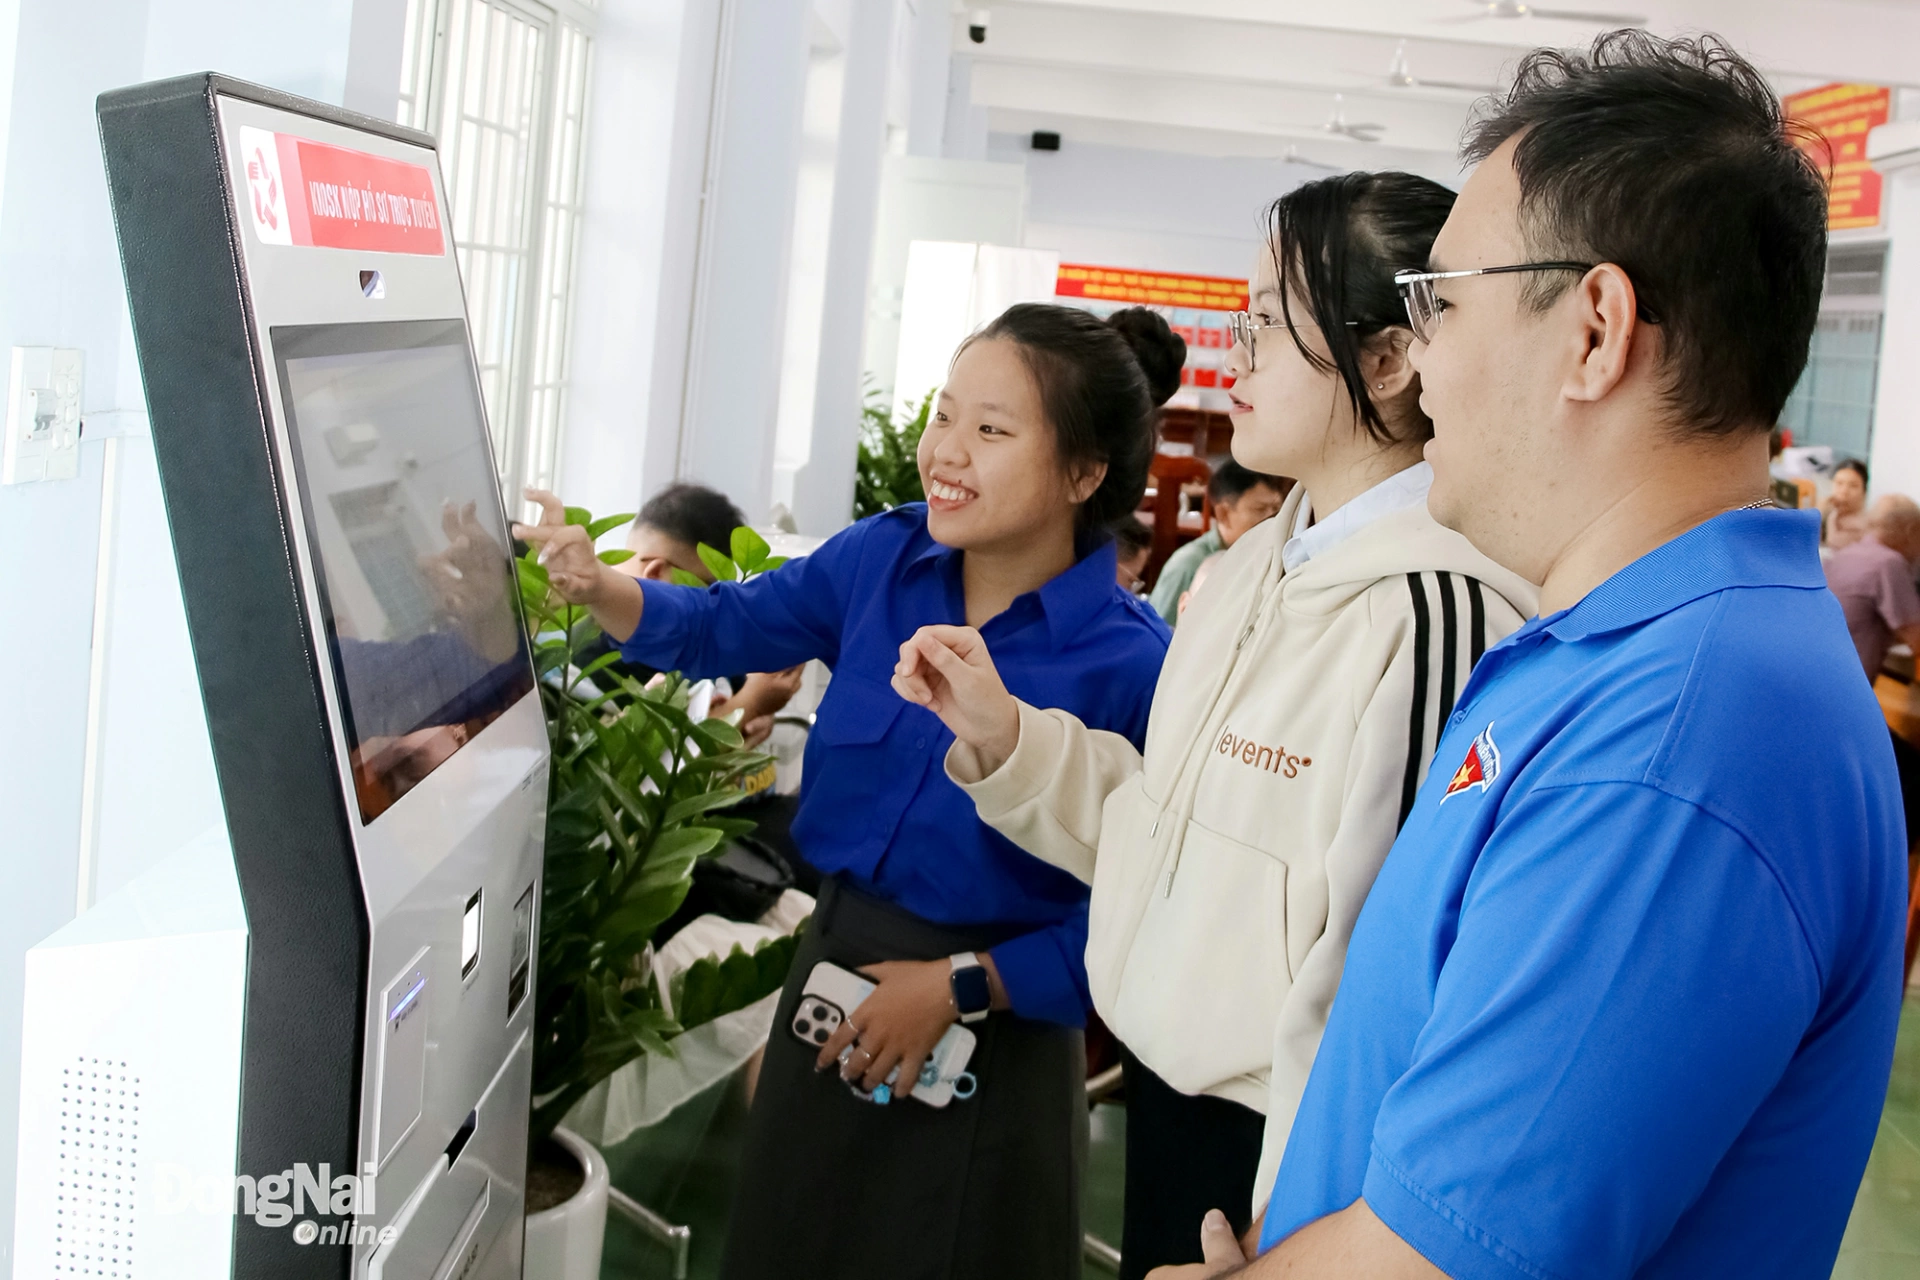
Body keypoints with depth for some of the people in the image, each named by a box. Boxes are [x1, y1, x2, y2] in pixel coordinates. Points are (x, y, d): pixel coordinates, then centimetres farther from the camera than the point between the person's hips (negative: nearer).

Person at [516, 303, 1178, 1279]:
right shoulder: (883, 559, -5)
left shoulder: (1132, 666, -20)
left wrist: (962, 985, -17)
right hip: (833, 974, 5)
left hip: (992, 1043, -5)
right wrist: (595, 586, -8)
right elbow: (722, 627, 9)